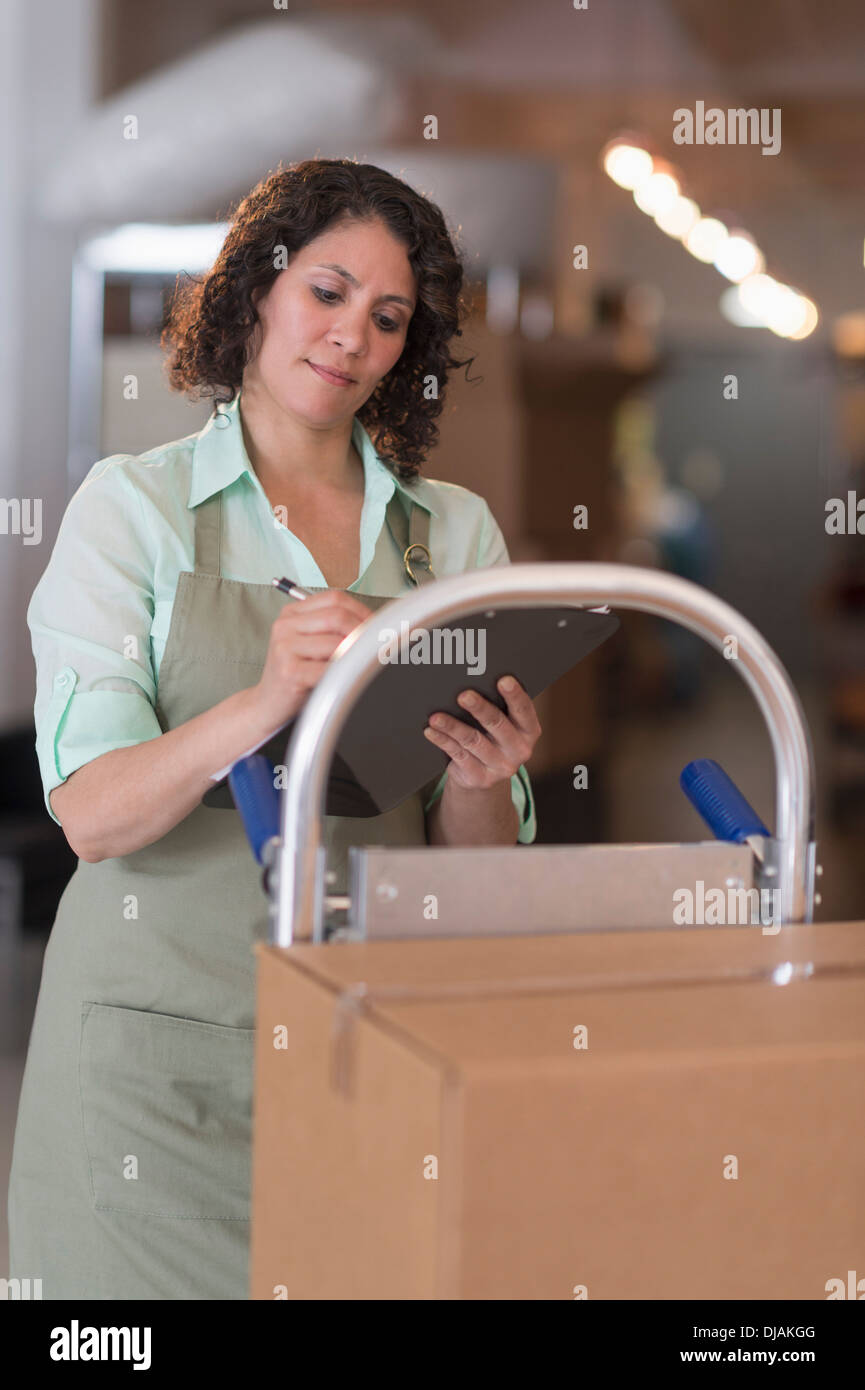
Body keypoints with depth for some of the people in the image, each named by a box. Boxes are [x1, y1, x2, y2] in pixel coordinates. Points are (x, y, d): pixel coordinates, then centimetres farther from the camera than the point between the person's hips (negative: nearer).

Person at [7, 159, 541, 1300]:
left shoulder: (457, 531, 7)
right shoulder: (134, 505, -1)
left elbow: (475, 865, 6)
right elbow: (92, 813, -12)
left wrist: (477, 784, -18)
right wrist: (262, 705, -30)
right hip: (162, 1040, -2)